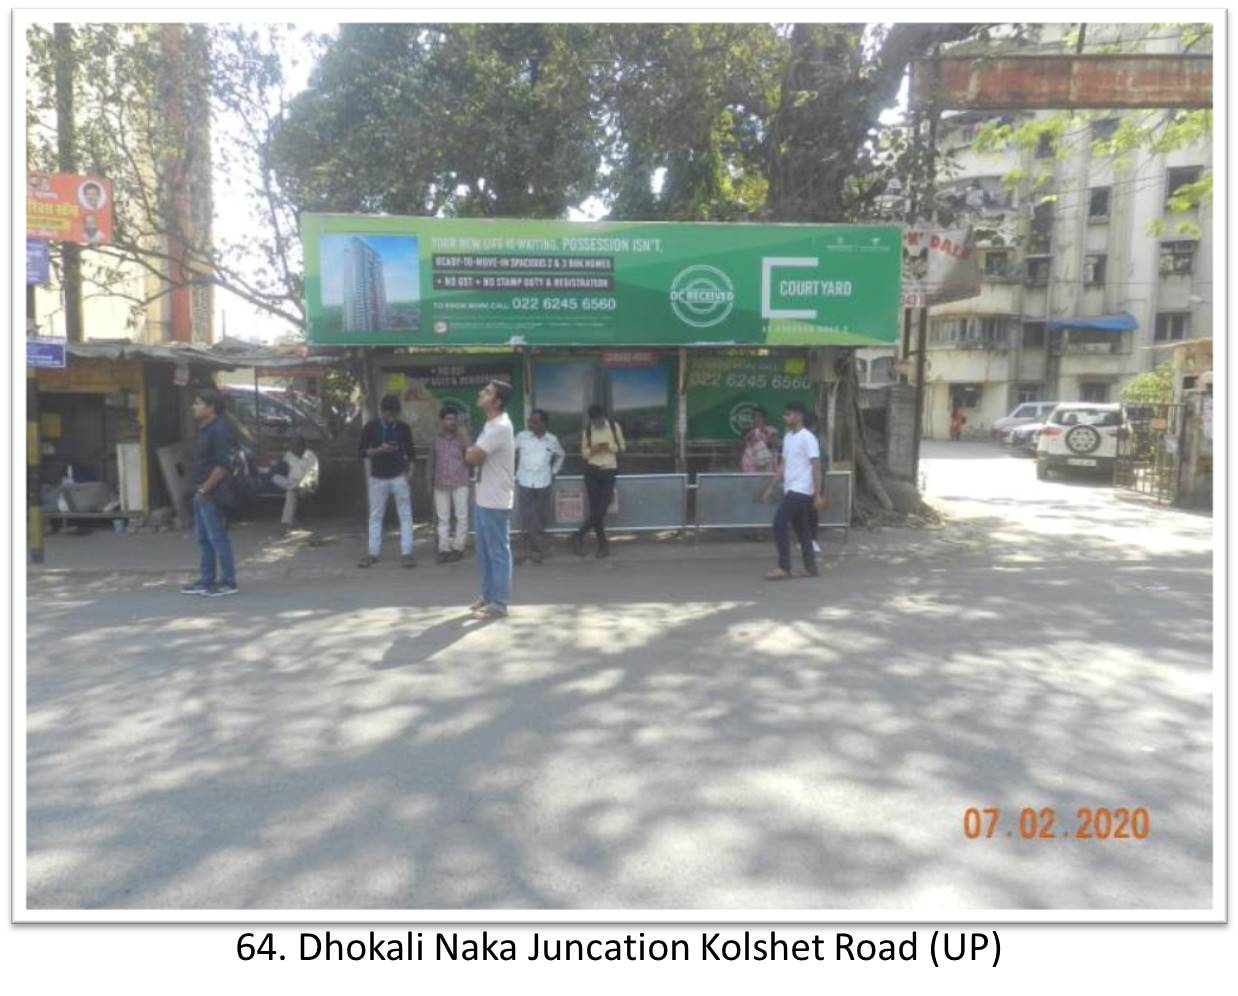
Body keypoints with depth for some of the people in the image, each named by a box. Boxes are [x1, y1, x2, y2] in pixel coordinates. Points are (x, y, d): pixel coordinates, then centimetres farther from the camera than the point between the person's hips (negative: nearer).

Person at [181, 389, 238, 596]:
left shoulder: (219, 431, -16)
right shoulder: (204, 429, 15)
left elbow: (223, 465, -22)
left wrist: (204, 489, -19)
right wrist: (199, 489, 14)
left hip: (212, 494, -10)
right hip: (202, 493, 10)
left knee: (217, 537, -5)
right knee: (203, 537, 15)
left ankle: (228, 582, 3)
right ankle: (206, 581, 23)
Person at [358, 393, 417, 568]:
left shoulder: (404, 428, 1)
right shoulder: (370, 427, -1)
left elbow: (410, 452, 9)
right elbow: (363, 452, -2)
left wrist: (408, 471, -2)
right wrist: (379, 450, -19)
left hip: (399, 477, 0)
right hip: (378, 478, 0)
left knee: (405, 515, -1)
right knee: (375, 516, 6)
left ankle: (406, 553, 2)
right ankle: (373, 553, 13)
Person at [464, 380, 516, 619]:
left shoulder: (500, 427, -20)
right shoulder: (492, 424, 13)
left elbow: (472, 457, -22)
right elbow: (477, 455, 19)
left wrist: (471, 450, 0)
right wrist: (474, 451, -3)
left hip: (495, 501, -10)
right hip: (485, 498, 10)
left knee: (498, 551, -2)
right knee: (485, 550, 16)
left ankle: (499, 604, 5)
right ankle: (488, 596, 27)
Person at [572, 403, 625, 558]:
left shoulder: (614, 426, 1)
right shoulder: (588, 430, 3)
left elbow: (622, 447, 5)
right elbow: (584, 453, 5)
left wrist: (610, 447, -15)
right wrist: (593, 449, -16)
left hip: (609, 471, 0)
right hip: (592, 471, 0)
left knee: (602, 509, -9)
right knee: (595, 509, -2)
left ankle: (579, 535, 4)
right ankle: (603, 544, 8)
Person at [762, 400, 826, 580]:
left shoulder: (807, 438, -12)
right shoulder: (788, 437, 13)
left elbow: (816, 467, -15)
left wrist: (818, 495, -19)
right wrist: (771, 487, 17)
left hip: (800, 490, -8)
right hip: (791, 489, 8)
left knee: (780, 524, -11)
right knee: (800, 528, 10)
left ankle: (784, 568, -6)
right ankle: (810, 567, 17)